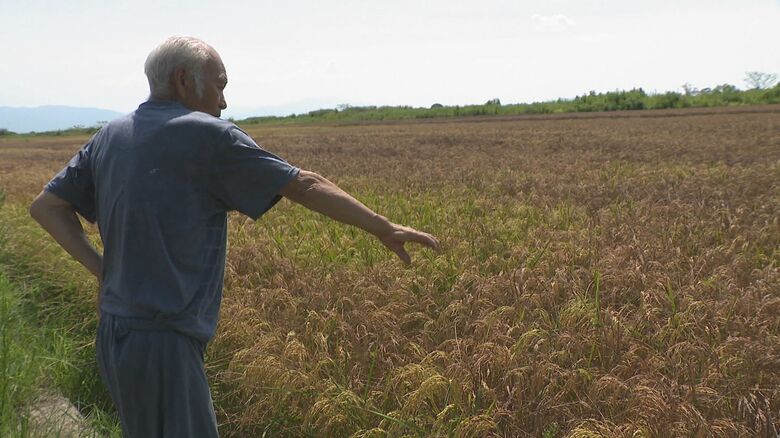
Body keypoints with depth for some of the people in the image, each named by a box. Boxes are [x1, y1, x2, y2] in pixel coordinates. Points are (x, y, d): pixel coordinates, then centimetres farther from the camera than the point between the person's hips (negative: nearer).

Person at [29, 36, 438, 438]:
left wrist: (100, 268, 6)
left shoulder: (110, 137, 9)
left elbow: (45, 206, 12)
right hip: (161, 344, -8)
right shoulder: (207, 136, -12)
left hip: (114, 334, 8)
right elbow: (305, 187, -9)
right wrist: (384, 229, -2)